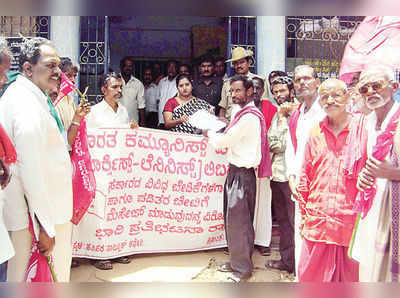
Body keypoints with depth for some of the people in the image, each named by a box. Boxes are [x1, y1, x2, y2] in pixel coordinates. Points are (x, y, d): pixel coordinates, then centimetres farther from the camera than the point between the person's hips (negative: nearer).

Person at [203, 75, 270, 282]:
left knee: (239, 221, -1)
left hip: (242, 174, -10)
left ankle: (244, 268, 13)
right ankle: (236, 261, 31)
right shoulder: (243, 113, 16)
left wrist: (209, 134, 4)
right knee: (231, 219, 17)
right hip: (234, 171, 10)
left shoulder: (250, 117, -17)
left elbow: (225, 141, -13)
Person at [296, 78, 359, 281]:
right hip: (317, 219, 3)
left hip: (350, 219, -2)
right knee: (311, 275, 10)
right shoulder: (316, 132, 9)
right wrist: (303, 213, 11)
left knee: (350, 275, 11)